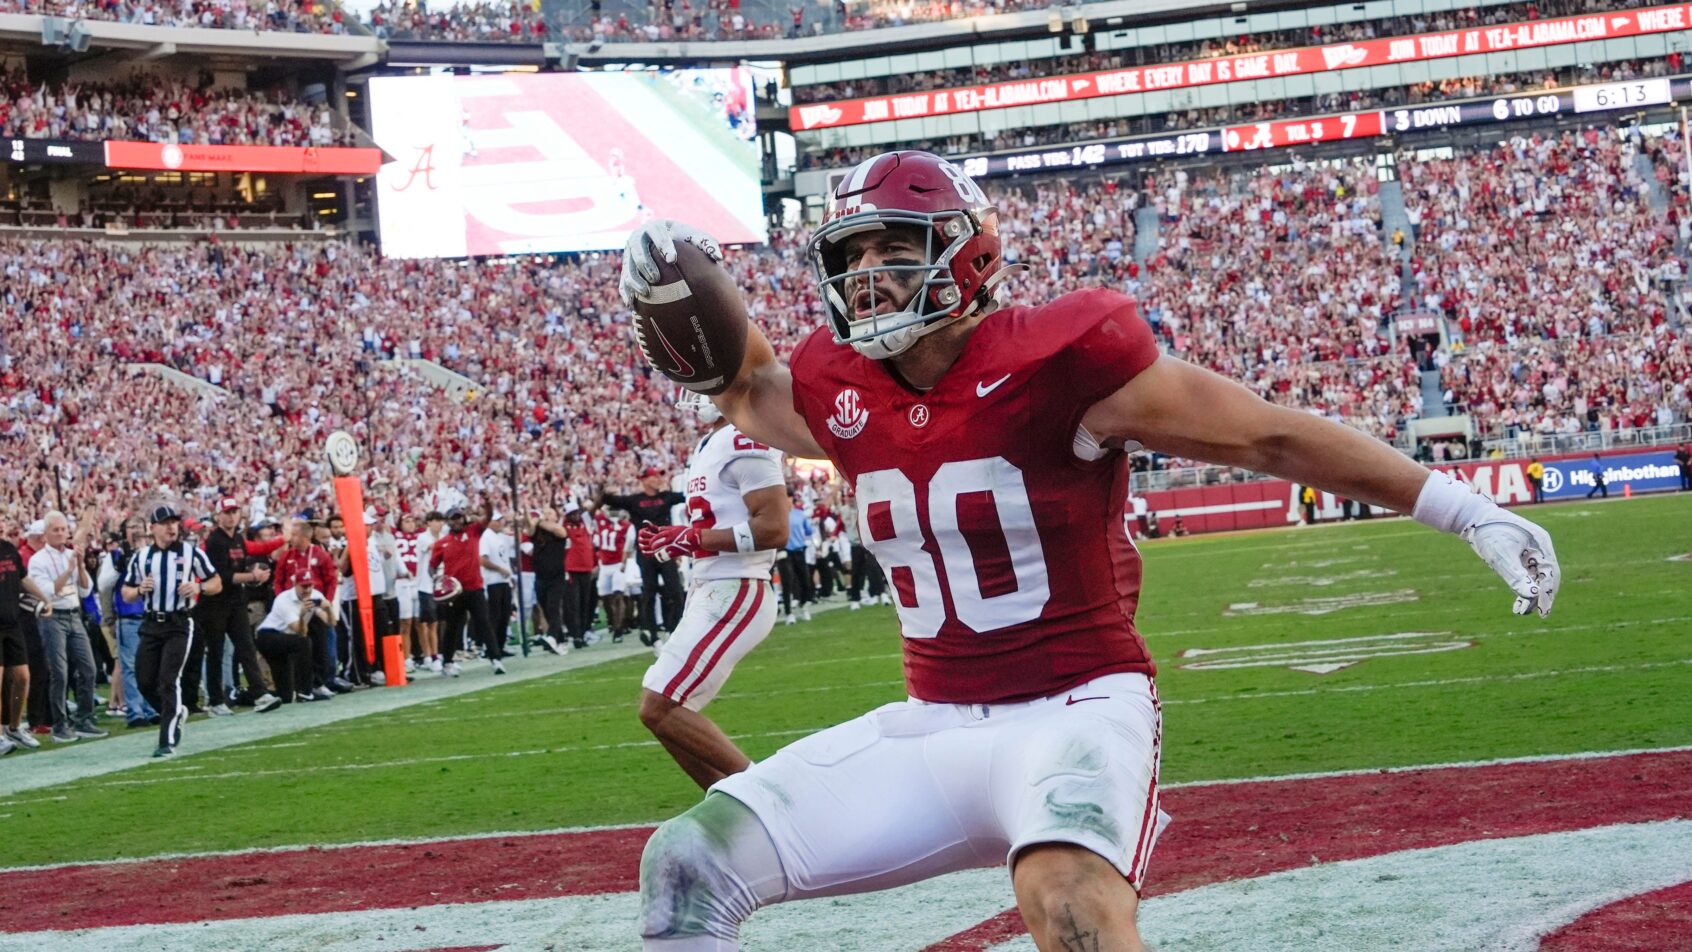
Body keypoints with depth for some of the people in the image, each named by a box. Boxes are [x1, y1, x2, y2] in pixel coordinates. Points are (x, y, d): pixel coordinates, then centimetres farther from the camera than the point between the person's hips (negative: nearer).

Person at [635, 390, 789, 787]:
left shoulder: (746, 441, -16)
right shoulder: (711, 444, 15)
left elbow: (773, 528, -23)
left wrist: (693, 538, -18)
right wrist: (680, 539, 5)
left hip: (734, 596, -10)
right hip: (709, 591, 10)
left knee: (659, 708, -12)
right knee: (666, 710, 12)